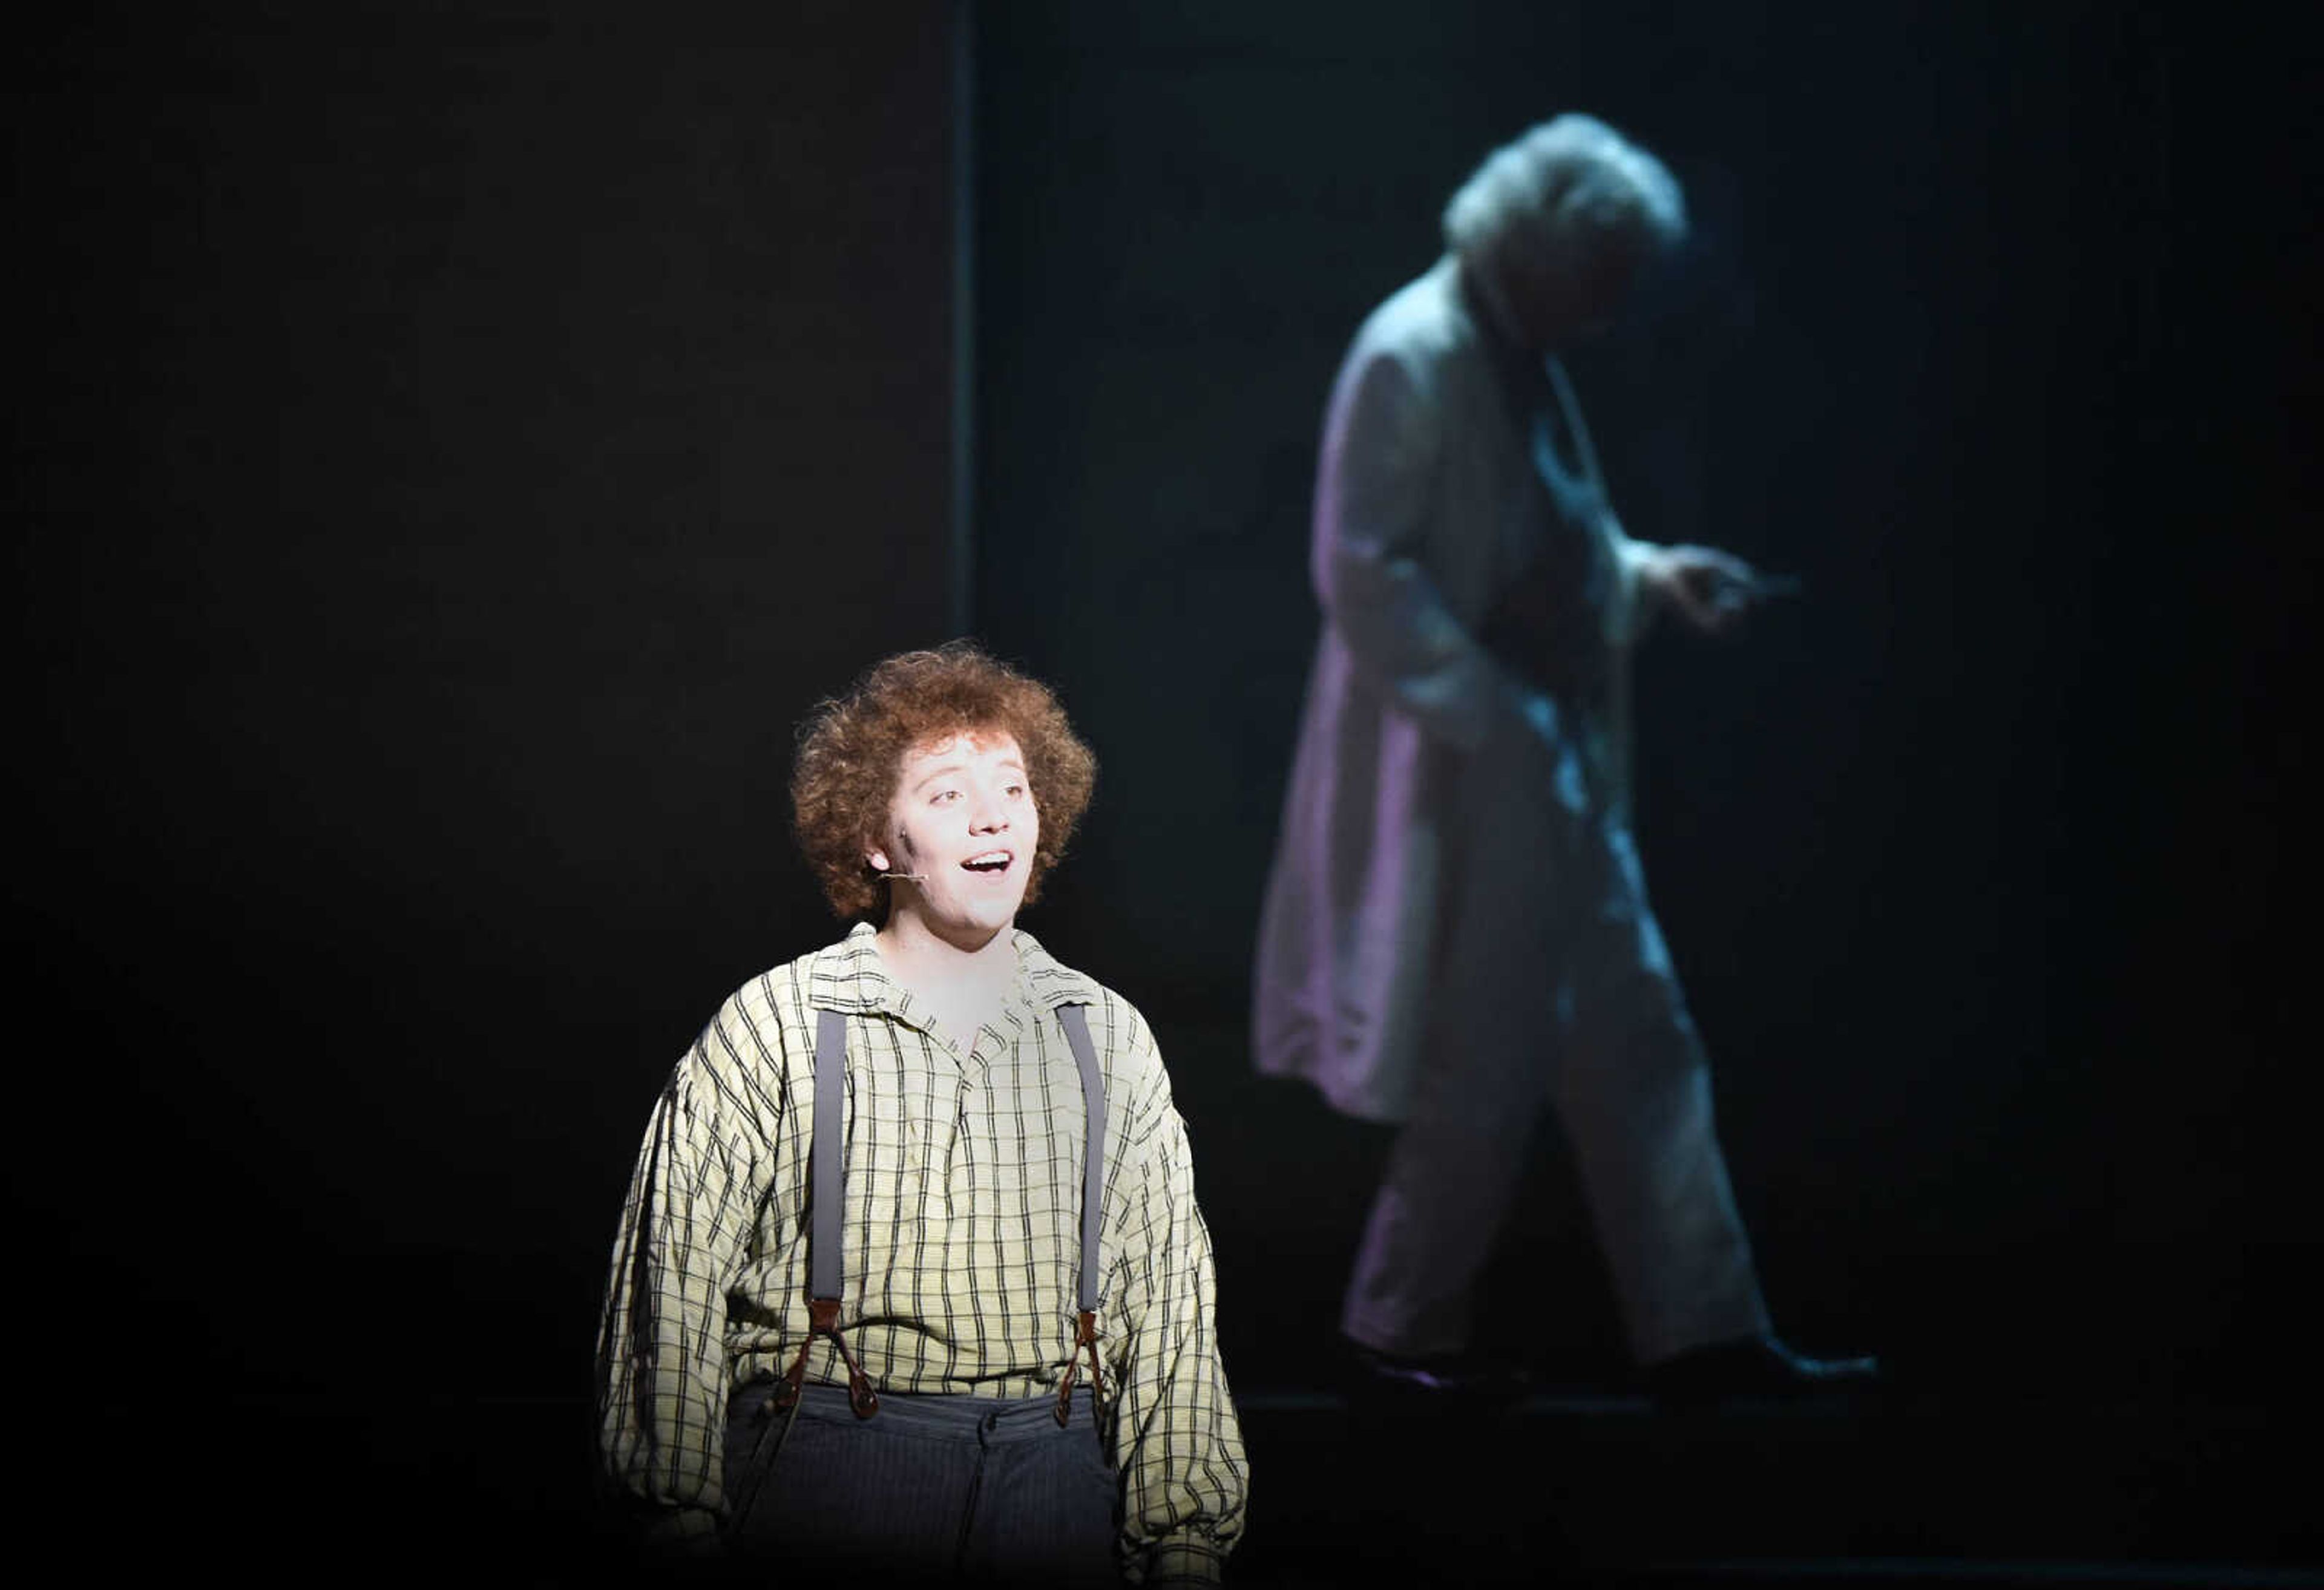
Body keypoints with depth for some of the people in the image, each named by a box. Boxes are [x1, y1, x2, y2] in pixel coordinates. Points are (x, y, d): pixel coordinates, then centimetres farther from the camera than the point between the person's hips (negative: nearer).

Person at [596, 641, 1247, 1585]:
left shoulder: (1108, 1038, 10)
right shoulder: (775, 1027, -1)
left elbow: (1168, 1312, 10)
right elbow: (675, 1294, -2)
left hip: (1057, 1489, 3)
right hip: (826, 1473, -3)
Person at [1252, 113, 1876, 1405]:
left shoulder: (1523, 363, 12)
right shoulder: (1413, 359, -15)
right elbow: (1363, 568, -20)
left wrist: (1651, 575, 6)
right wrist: (1493, 716, -21)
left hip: (1554, 776, 9)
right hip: (1466, 776, -9)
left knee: (1640, 1048, 9)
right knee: (1486, 1068, 0)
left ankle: (1705, 1331, 14)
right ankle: (1402, 1329, 16)